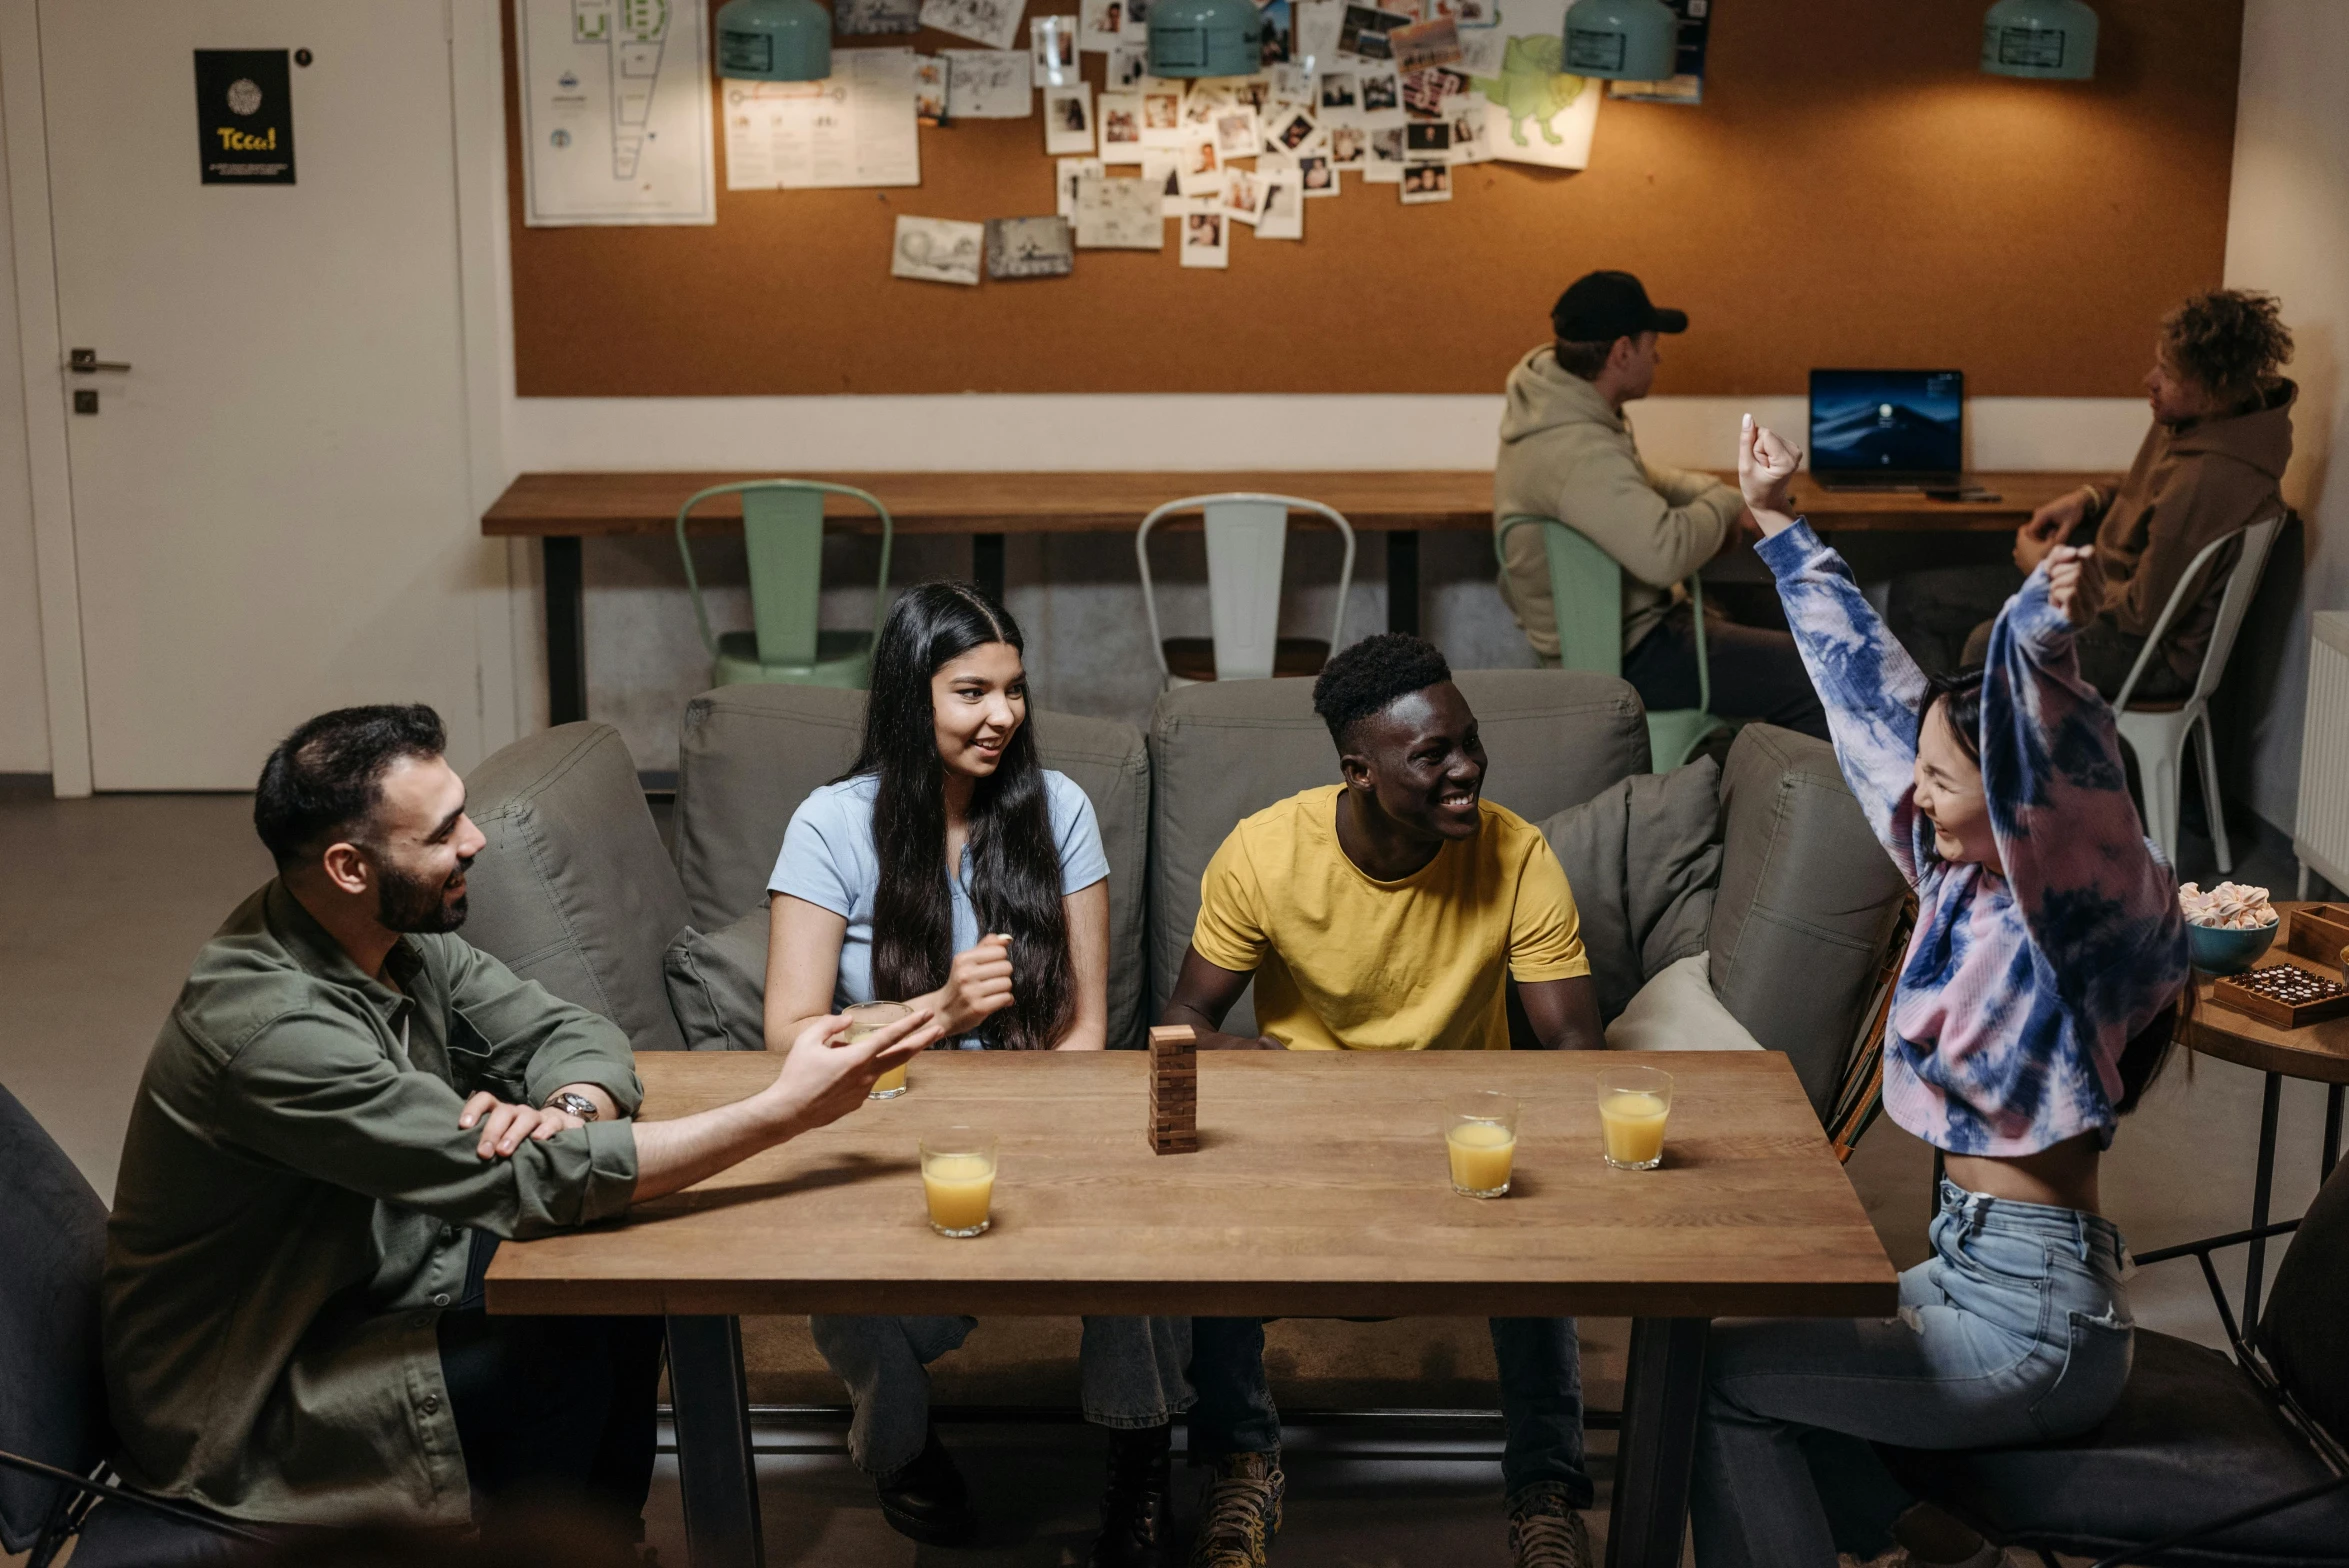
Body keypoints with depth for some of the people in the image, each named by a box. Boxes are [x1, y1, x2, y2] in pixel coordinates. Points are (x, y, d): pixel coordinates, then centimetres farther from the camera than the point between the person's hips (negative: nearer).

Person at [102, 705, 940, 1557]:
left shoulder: (401, 936, -5)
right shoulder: (267, 1028, -31)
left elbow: (572, 1033, 2)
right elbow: (531, 1183, -32)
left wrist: (565, 1110, -24)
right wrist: (784, 1109, -28)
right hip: (245, 1398, -8)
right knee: (559, 1361, -23)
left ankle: (607, 1532, 16)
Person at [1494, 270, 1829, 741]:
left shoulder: (1552, 400, 2)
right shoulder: (1578, 453, -30)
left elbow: (1631, 478, 21)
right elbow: (1667, 551, -39)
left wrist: (1710, 491, 4)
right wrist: (1723, 504, -18)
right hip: (1626, 658, -11)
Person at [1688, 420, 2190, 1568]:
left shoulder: (2082, 914, -18)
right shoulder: (1967, 880, 4)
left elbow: (2052, 769, -40)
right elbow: (1872, 681, 10)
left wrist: (2047, 632, -58)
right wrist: (1776, 524, 17)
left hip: (2034, 1320, -9)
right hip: (1976, 1265, 9)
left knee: (1728, 1374, -5)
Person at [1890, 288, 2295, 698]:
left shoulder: (2210, 481, -30)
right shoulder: (2184, 422, -1)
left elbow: (2145, 613, -24)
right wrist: (2089, 499, 2)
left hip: (2154, 649, -10)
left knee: (1991, 645, -34)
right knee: (1912, 595, 4)